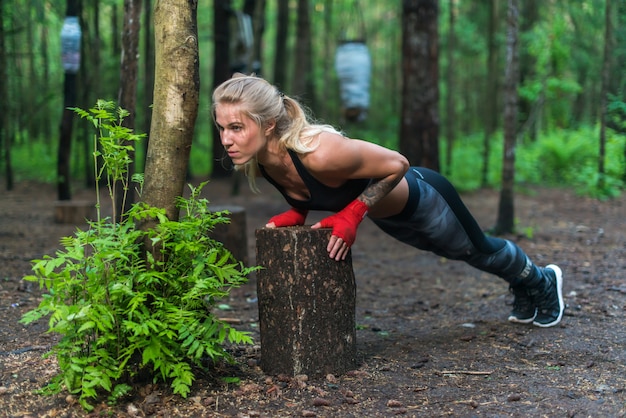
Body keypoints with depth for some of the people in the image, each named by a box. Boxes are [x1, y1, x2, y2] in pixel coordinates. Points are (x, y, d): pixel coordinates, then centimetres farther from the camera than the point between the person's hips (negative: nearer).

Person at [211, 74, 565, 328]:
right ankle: (525, 293, 64)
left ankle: (543, 281, 58)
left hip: (420, 200, -7)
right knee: (455, 252, 33)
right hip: (385, 214, 7)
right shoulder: (255, 161, -23)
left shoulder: (319, 152, -45)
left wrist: (351, 214, -33)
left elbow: (398, 164, -31)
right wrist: (297, 212, -17)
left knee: (478, 250, 24)